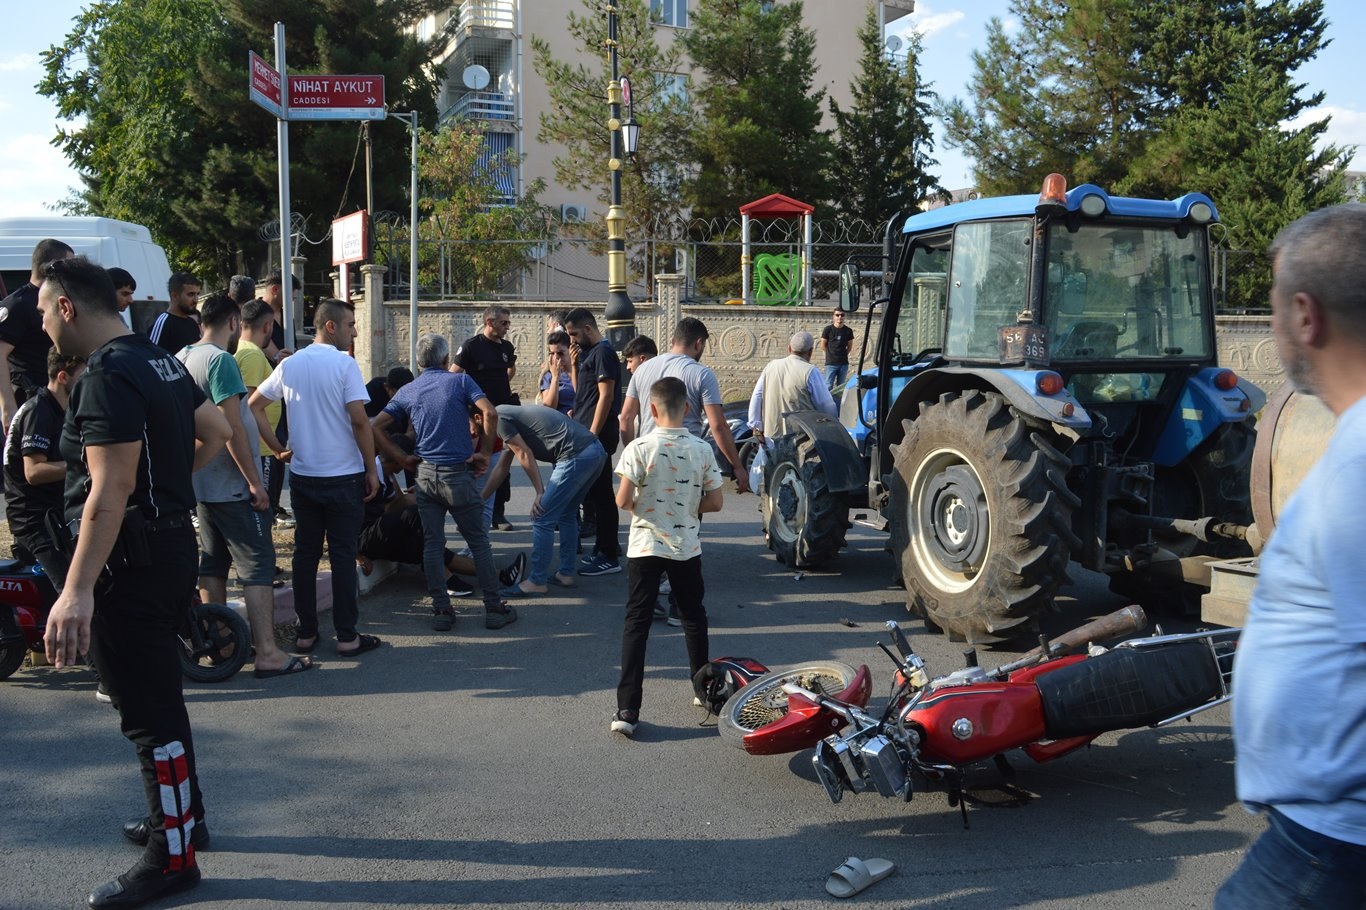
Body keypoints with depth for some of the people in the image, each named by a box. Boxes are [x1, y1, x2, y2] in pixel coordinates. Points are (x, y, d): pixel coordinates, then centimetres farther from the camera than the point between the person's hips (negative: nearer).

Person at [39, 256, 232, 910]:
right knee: (159, 695, 21)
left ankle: (171, 857, 9)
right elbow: (215, 431, 20)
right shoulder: (159, 361, 10)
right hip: (172, 545, 10)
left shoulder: (108, 378, -20)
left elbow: (109, 491, -27)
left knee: (147, 710, -1)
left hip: (131, 561, -10)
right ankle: (181, 815, 36)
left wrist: (77, 591, -30)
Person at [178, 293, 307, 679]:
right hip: (233, 485, -9)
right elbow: (231, 426, -21)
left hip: (202, 483, 9)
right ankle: (267, 653, -8)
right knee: (257, 565, -7)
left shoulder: (182, 358, 10)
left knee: (213, 564, 15)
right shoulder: (221, 360, -16)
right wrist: (255, 483, -18)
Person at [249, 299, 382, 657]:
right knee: (343, 556, 1)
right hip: (343, 476, -5)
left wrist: (278, 449, 12)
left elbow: (254, 406, 9)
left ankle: (305, 633, 17)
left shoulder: (289, 365, 6)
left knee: (305, 553, 11)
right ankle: (347, 637, 6)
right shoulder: (344, 364, -12)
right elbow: (359, 420, -17)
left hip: (302, 476, 5)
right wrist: (371, 469, -9)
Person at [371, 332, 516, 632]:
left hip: (426, 474, 3)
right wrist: (484, 453, -6)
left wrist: (403, 458, 8)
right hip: (459, 473, -3)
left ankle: (441, 610, 9)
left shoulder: (407, 391, 10)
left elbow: (375, 426, 7)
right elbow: (490, 413, -15)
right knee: (478, 541, 5)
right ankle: (495, 609, 9)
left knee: (432, 543, 9)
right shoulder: (460, 381, 0)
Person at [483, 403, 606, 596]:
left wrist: (540, 493, 2)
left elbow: (525, 455, -4)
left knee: (542, 518, -2)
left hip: (577, 456, -10)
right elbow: (502, 468, 36)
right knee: (566, 515, 23)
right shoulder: (509, 415, 29)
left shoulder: (498, 418, -1)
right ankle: (566, 574, 30)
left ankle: (537, 582, 6)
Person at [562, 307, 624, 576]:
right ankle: (605, 547, 23)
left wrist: (592, 434, -20)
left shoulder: (603, 352, -12)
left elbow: (606, 396, -18)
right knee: (593, 494, 14)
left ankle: (609, 557, 0)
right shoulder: (589, 352, 17)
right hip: (587, 435, 10)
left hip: (597, 436, -10)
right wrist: (574, 364, 7)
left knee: (600, 495, -5)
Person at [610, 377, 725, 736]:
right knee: (694, 618, 20)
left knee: (636, 624, 0)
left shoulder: (640, 448, -13)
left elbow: (623, 500, -16)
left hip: (645, 547, -2)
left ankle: (627, 710, -6)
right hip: (686, 548, 2)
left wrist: (641, 506, 5)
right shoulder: (701, 450, -6)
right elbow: (715, 502, -3)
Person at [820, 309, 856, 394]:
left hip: (844, 364, 3)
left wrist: (842, 354, 14)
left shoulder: (848, 331, 2)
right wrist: (832, 354, 9)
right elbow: (823, 346, 4)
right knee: (828, 386, -7)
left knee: (840, 387, 10)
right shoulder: (828, 329, -5)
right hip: (831, 363, -3)